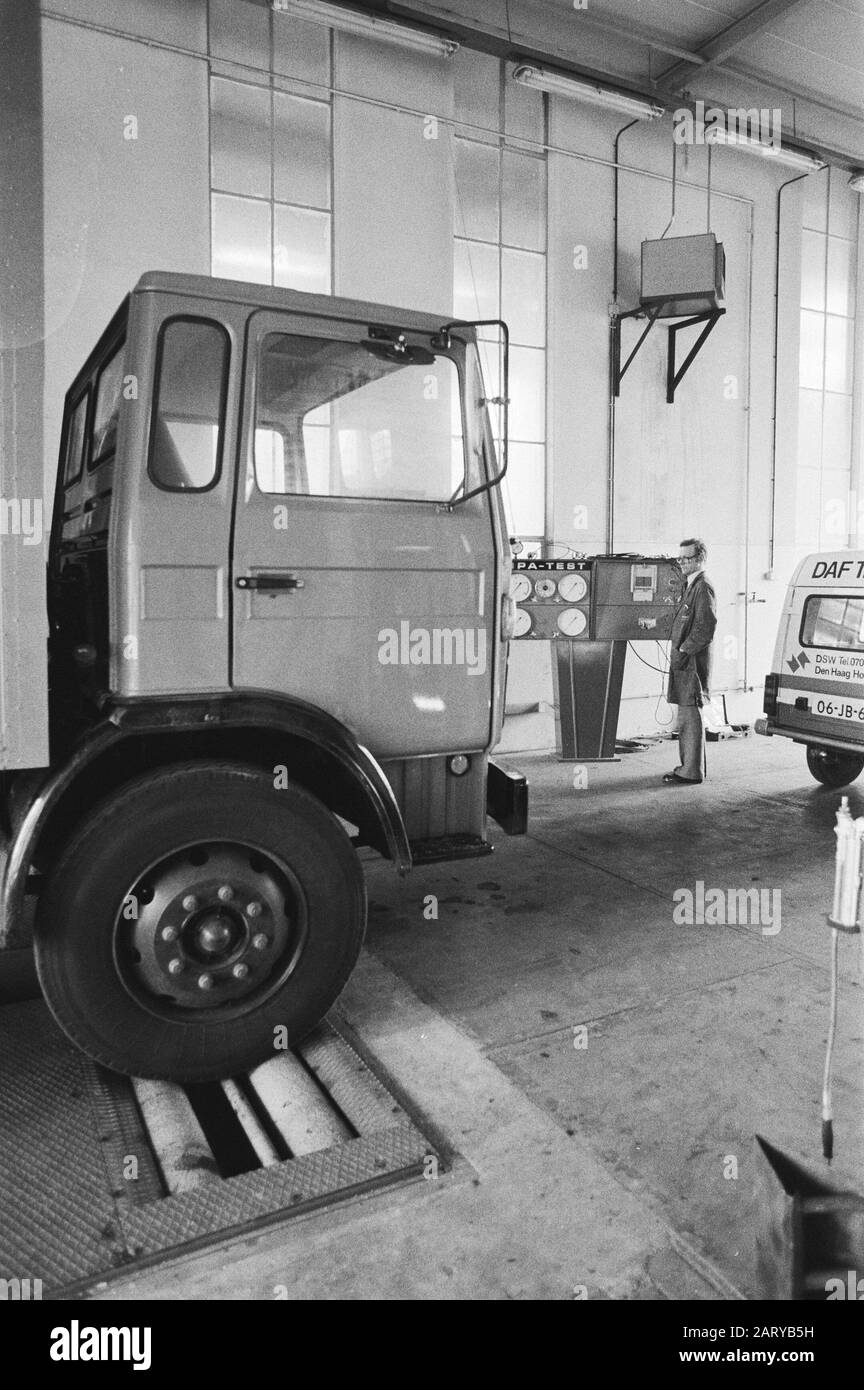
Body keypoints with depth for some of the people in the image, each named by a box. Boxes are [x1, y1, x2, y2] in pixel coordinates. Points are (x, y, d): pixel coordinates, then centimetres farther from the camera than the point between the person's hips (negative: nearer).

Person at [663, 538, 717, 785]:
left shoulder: (703, 588, -12)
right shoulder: (689, 586, 18)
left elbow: (705, 628, -19)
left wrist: (682, 652, -18)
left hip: (693, 662, -10)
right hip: (684, 662, 10)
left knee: (690, 716, -7)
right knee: (687, 716, 14)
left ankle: (691, 772, -3)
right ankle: (689, 765, 23)